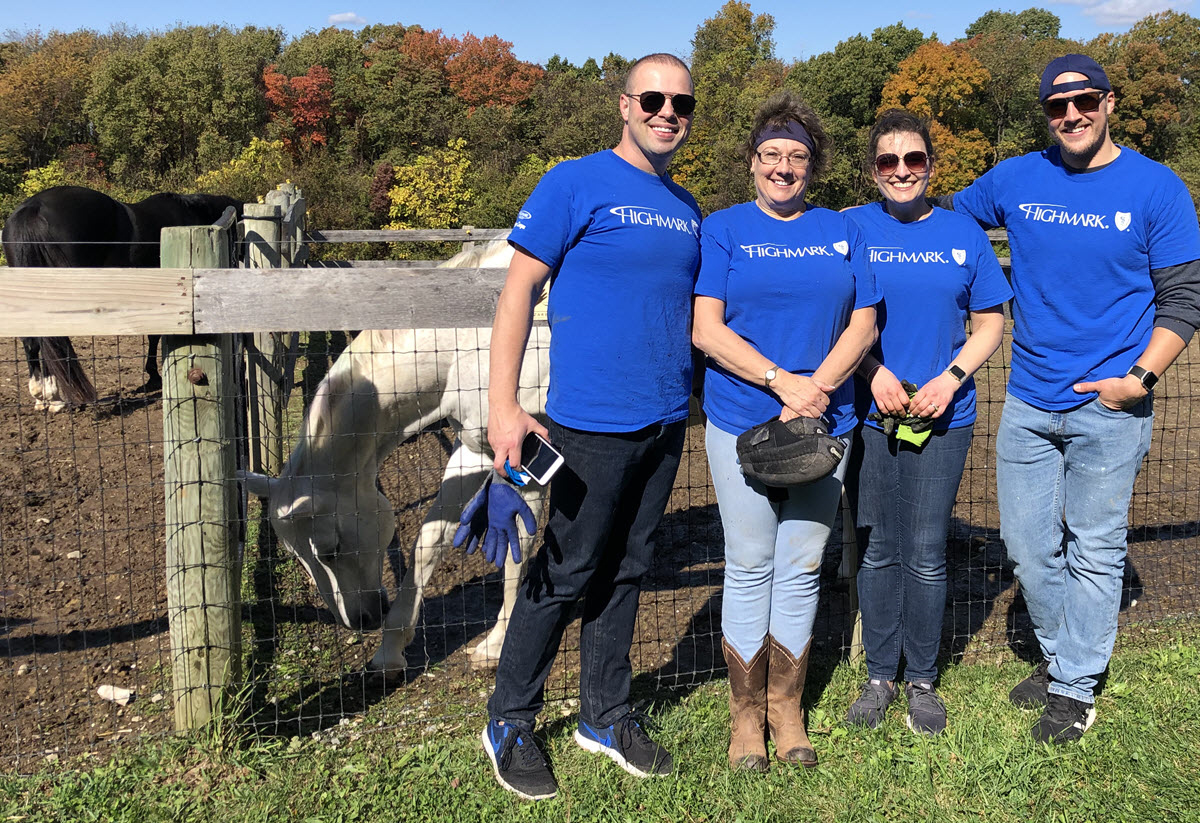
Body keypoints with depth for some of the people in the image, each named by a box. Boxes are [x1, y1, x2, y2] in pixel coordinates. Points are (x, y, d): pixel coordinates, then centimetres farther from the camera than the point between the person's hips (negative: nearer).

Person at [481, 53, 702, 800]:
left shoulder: (686, 209, 13)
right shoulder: (575, 184, -6)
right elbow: (519, 290, -9)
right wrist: (503, 405, -16)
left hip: (666, 423, 6)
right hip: (592, 424, -6)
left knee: (625, 572, 15)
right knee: (565, 575, 2)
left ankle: (607, 716, 31)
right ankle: (510, 724, 21)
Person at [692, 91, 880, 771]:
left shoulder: (840, 232, 11)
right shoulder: (723, 229, 3)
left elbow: (863, 325, 5)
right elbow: (706, 331, -6)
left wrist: (816, 388, -11)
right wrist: (782, 381, -16)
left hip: (823, 422, 2)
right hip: (741, 423, -2)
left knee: (802, 568, 7)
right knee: (750, 567, 3)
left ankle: (787, 708, 21)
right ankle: (746, 711, 16)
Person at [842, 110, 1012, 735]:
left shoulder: (963, 234, 5)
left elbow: (989, 324, 8)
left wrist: (951, 377, -9)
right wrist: (873, 371, -13)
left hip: (942, 418, 1)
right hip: (867, 416, 0)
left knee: (925, 556, 4)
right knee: (876, 551, 8)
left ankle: (922, 679, 22)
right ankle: (879, 675, 24)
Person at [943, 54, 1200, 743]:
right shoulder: (1016, 180, 5)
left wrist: (1140, 378, -13)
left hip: (1109, 408, -3)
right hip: (1028, 403, 4)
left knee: (1094, 552, 6)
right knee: (1029, 548, 11)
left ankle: (1076, 687, 20)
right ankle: (1060, 656, 33)